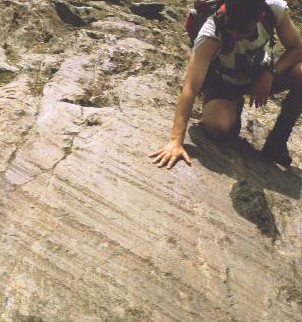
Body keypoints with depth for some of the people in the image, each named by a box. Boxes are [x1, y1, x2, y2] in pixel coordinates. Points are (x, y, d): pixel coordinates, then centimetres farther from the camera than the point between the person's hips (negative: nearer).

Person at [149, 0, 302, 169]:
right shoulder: (212, 32, -37)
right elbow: (191, 87, -43)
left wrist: (271, 73, -31)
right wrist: (176, 141, -50)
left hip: (260, 73, 3)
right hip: (222, 81, -3)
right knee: (220, 128, -32)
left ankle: (276, 142, -7)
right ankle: (236, 104, 7)